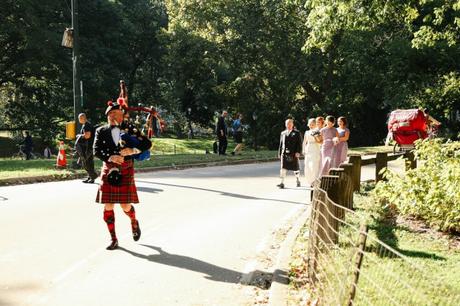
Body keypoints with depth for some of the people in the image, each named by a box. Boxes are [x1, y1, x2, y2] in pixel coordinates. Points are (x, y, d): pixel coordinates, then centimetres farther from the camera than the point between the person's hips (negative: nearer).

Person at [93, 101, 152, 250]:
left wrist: (133, 150, -18)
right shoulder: (101, 131, 5)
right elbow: (96, 150, -5)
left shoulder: (130, 130, 5)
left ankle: (134, 222, 33)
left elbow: (147, 143, -2)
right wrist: (110, 157, -22)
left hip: (126, 171, -1)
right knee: (108, 206, 0)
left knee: (126, 205, -2)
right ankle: (113, 239, 12)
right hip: (109, 171, 1)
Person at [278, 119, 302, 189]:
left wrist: (298, 152, -13)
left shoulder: (297, 133, 4)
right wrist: (279, 153, 13)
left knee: (296, 169, 8)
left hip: (293, 154, -2)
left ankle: (298, 181, 28)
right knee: (283, 168, -9)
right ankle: (282, 183, -10)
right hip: (284, 153, 2)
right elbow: (281, 144, 17)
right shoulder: (283, 133, 15)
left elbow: (299, 143, -2)